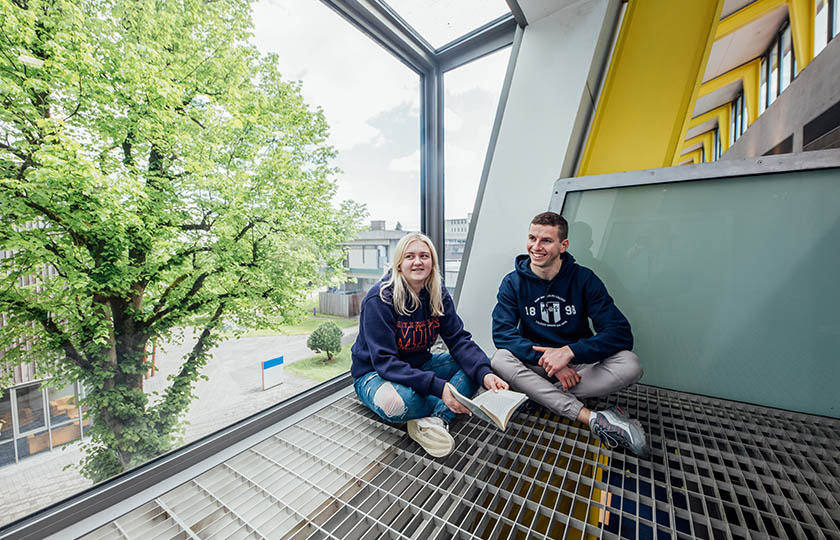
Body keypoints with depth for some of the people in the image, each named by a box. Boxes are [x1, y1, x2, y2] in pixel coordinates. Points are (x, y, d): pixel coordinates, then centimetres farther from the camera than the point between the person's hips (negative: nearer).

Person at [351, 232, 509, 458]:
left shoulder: (438, 295, -6)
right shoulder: (379, 299, -24)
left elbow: (459, 339, -10)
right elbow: (384, 362, -28)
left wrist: (484, 373, -29)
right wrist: (439, 388, -37)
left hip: (419, 366, 6)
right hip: (374, 372, -5)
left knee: (476, 366, -11)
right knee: (395, 403, -39)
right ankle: (443, 413, -8)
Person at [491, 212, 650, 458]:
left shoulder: (584, 278, -8)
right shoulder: (513, 282, -8)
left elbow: (620, 333, -15)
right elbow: (503, 332, -17)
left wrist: (569, 351, -30)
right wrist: (547, 357, -29)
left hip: (578, 365, 1)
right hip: (535, 366, 0)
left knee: (629, 365, -25)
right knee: (500, 360, -30)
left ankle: (541, 396, -21)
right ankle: (594, 419, -29)